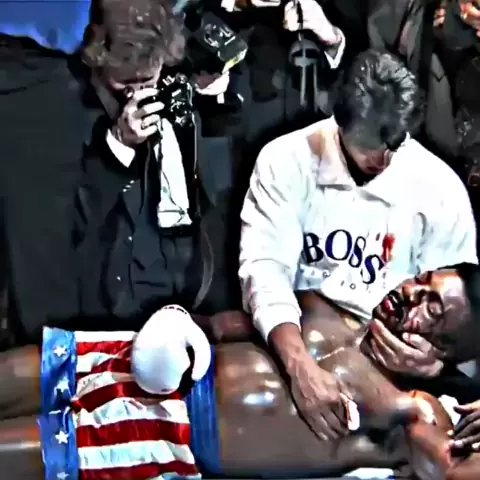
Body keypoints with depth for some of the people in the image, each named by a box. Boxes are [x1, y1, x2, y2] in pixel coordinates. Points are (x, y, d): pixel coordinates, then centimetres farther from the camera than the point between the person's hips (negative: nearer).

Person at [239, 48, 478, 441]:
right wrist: (299, 364, -33)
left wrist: (434, 352, -19)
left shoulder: (439, 187, -5)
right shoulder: (286, 161, -8)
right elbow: (264, 266, -18)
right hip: (296, 339, -1)